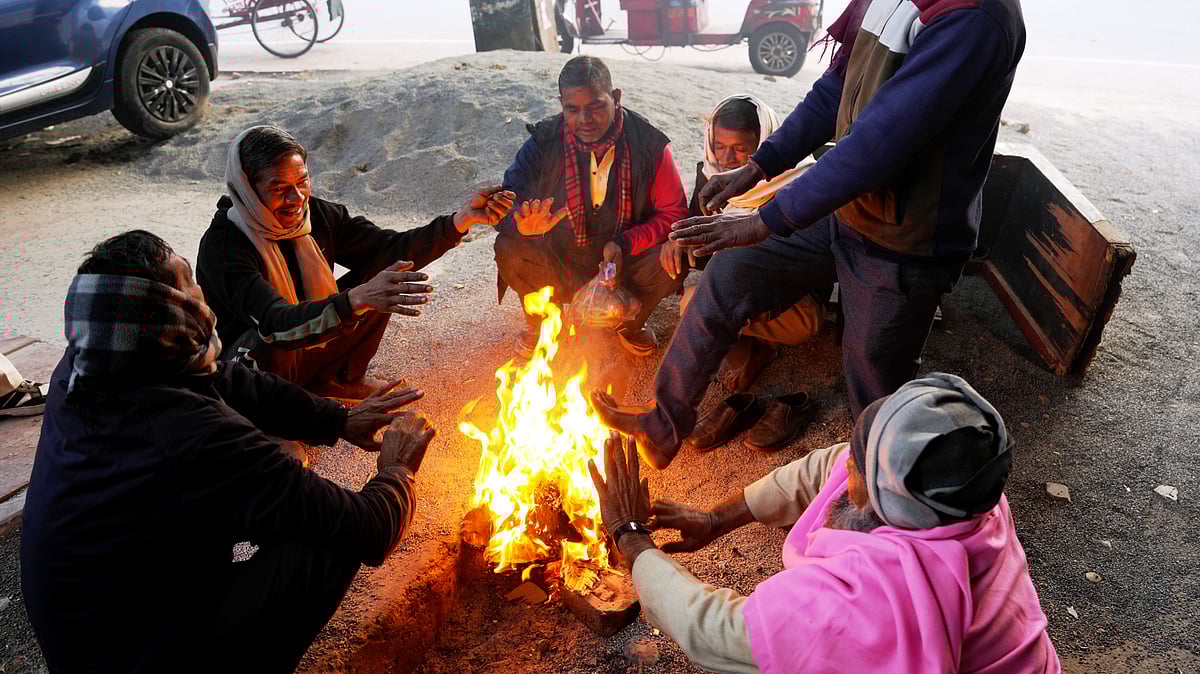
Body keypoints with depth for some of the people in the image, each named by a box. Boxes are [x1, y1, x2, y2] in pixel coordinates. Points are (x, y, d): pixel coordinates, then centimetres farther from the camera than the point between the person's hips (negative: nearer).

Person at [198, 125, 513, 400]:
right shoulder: (222, 246, -28)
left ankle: (340, 379, 8)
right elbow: (277, 324, -41)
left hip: (310, 347, 5)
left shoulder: (319, 215, -11)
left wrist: (464, 218, -23)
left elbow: (394, 249, -9)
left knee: (384, 281, -9)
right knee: (272, 343, -40)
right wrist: (357, 299, -57)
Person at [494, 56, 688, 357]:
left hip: (624, 264, 0)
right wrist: (523, 223, -39)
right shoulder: (544, 143, -11)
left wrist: (625, 243, -26)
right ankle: (540, 321, 8)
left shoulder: (649, 144, -12)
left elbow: (674, 213, -9)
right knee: (509, 250, -26)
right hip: (559, 270, 0)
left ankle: (631, 322, 9)